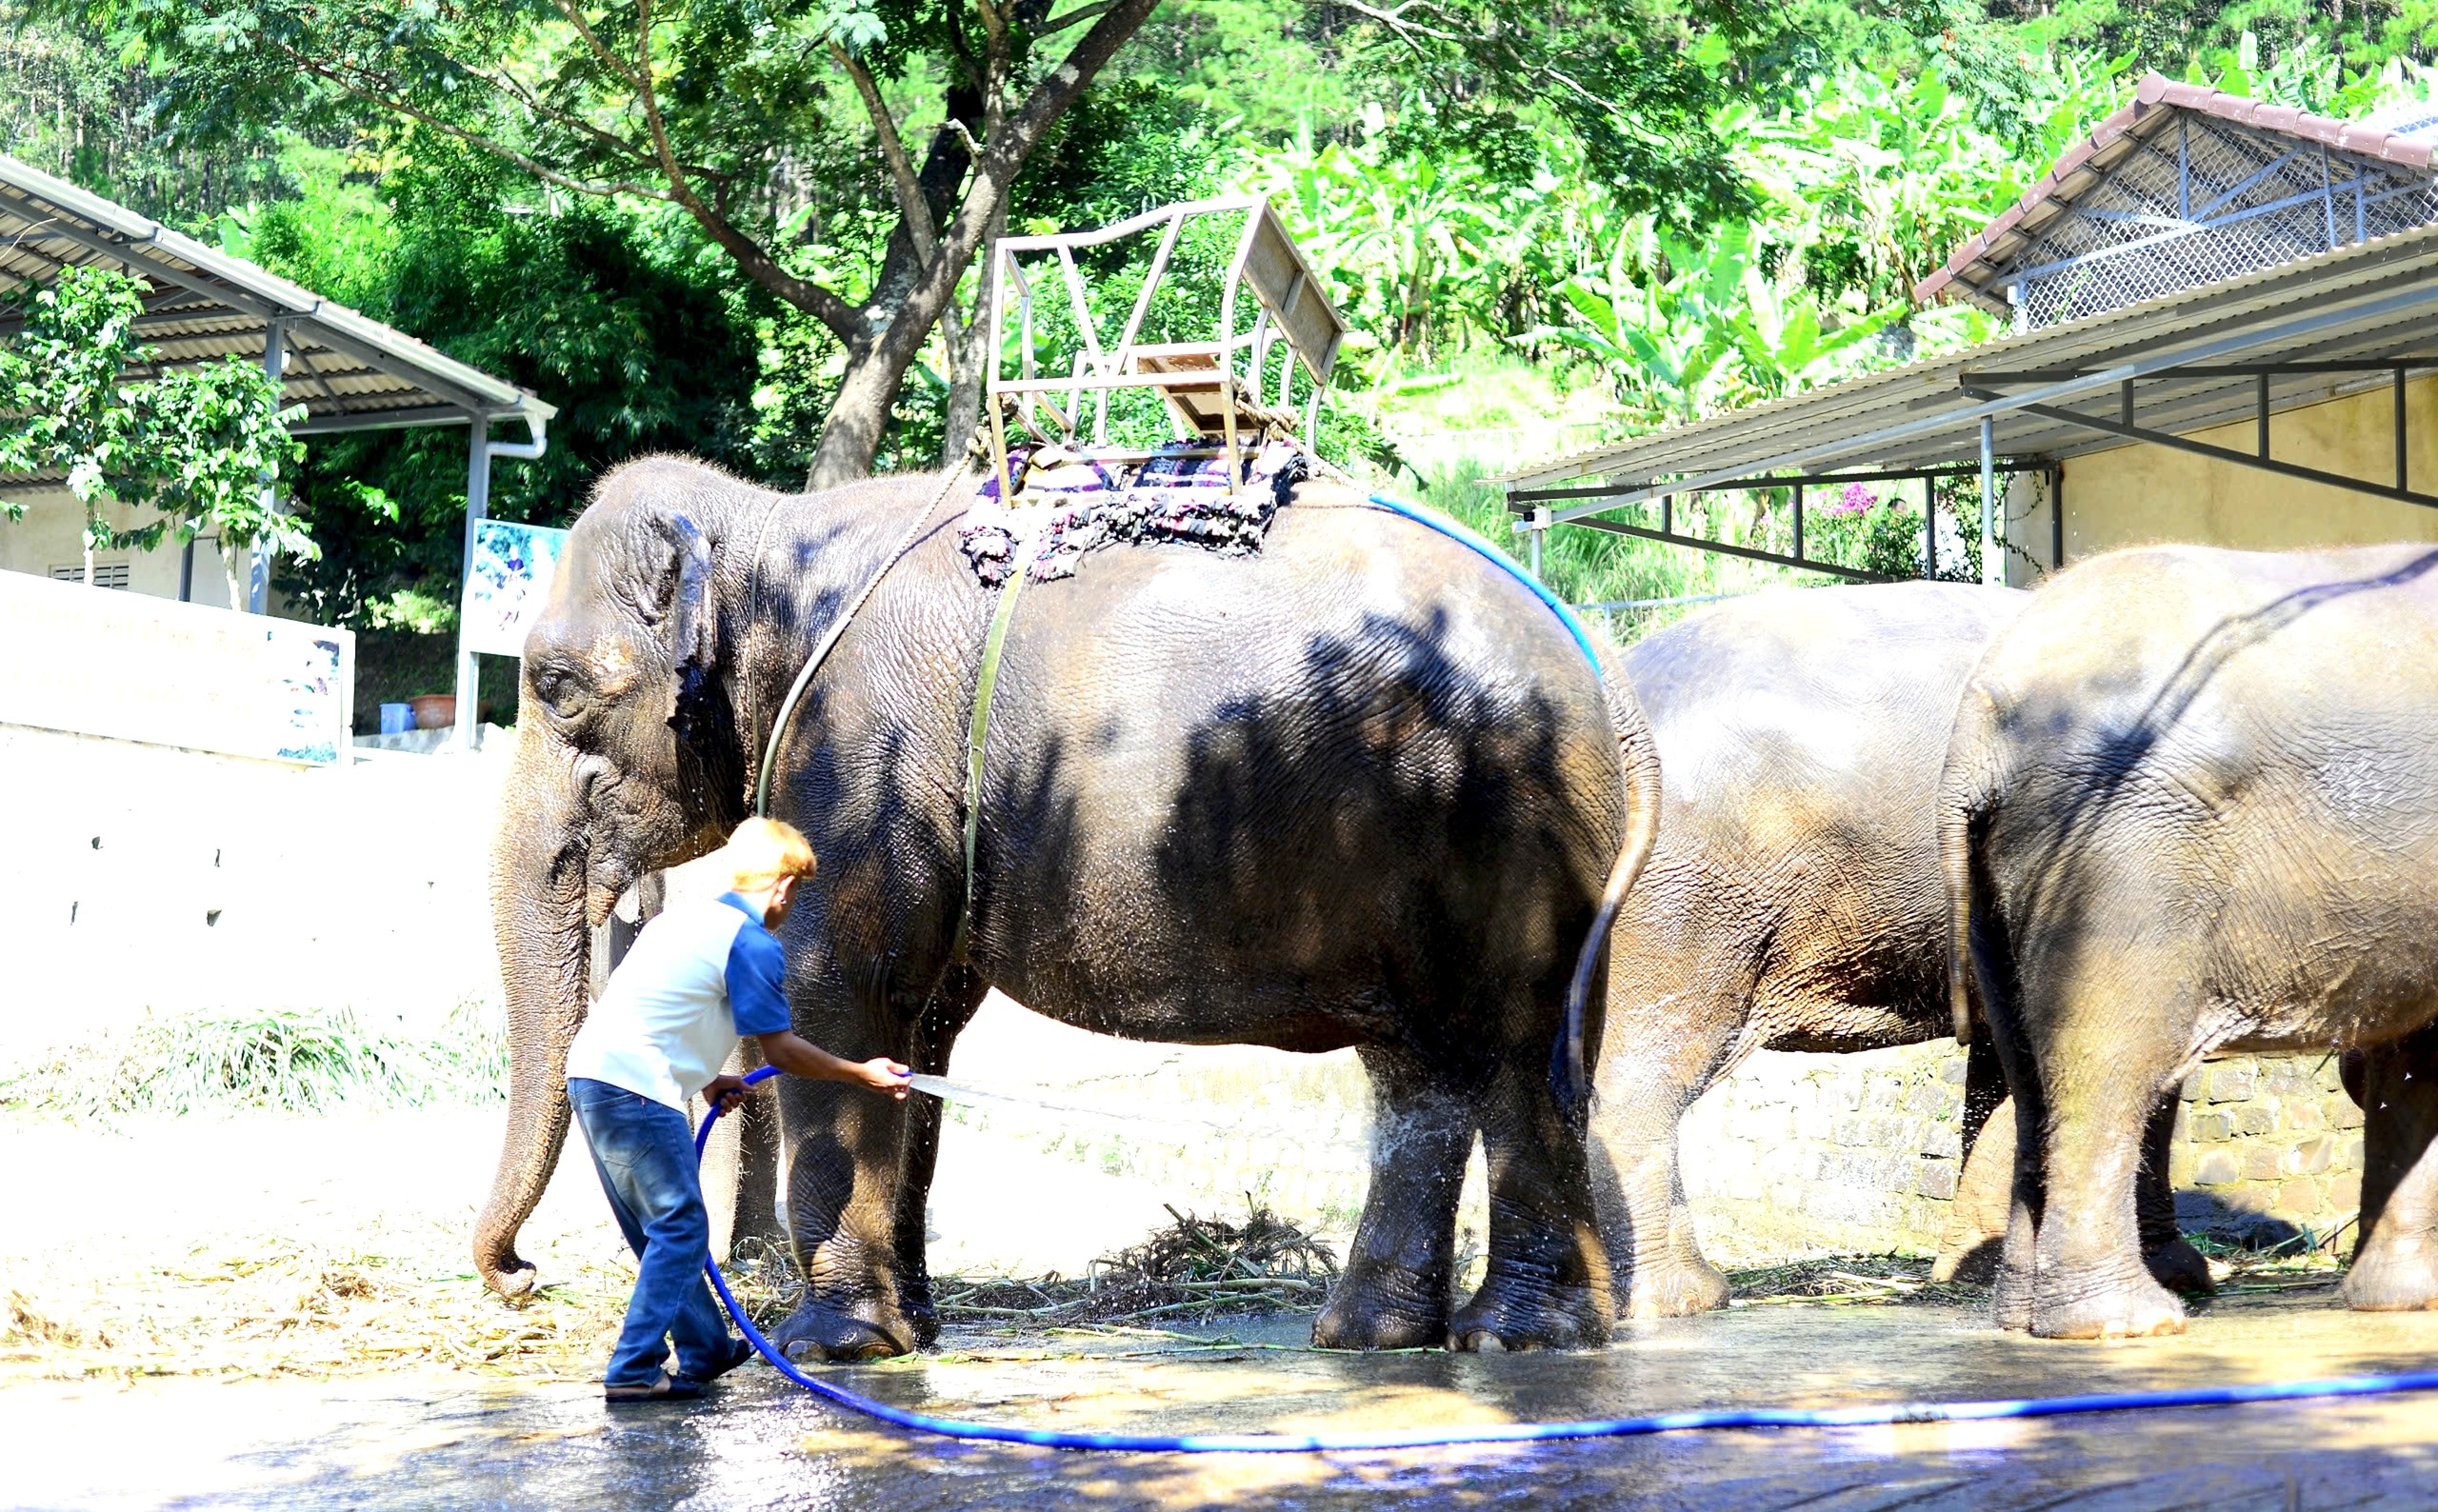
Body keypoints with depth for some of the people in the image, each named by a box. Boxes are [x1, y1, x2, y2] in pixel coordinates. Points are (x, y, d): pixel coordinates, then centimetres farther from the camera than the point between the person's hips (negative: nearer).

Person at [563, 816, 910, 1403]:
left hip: (590, 1074, 9)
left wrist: (705, 1080, 29)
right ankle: (634, 1371, -6)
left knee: (662, 1228, 18)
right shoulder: (753, 943, -7)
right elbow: (780, 1050, -2)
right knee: (679, 1229, -2)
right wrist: (862, 1074, 9)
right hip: (635, 1089, -9)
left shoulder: (685, 916, 19)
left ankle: (707, 1350, 29)